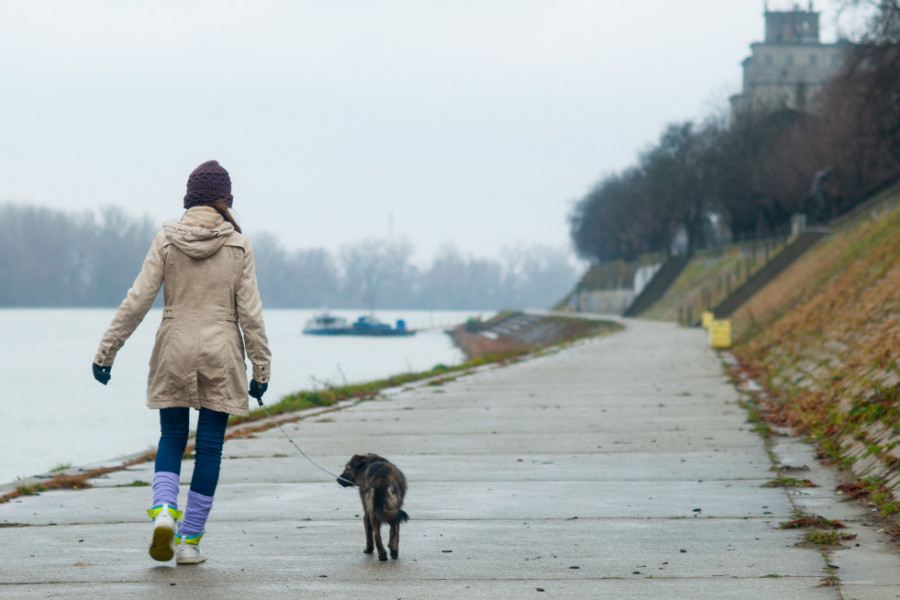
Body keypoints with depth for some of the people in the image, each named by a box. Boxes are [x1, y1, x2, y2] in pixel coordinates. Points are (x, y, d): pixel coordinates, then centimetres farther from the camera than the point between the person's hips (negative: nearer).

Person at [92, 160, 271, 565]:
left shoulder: (166, 240, -3)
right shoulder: (239, 246, -4)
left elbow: (137, 300, -5)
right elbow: (249, 312, -4)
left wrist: (106, 351, 0)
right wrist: (261, 368, 3)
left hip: (175, 350, 1)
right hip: (221, 353, -1)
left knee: (171, 437, 16)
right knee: (209, 447, 7)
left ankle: (164, 510, -10)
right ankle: (190, 541, 7)